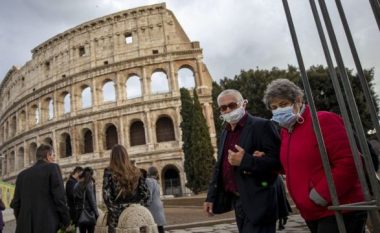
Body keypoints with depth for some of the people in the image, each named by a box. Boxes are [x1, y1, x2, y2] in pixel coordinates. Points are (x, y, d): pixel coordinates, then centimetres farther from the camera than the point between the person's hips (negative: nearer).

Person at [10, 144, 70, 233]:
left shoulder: (22, 174, 14)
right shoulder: (52, 168, -2)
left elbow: (15, 203, 13)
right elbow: (59, 198, -10)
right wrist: (66, 222, -1)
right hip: (48, 225, -6)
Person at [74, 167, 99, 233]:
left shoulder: (77, 185, 9)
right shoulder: (90, 184, -8)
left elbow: (75, 200, 6)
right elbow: (92, 199, -11)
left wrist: (76, 210, 8)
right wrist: (96, 212, -6)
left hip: (79, 212, 5)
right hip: (89, 212, -5)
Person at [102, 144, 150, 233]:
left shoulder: (109, 172, -4)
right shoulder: (136, 171, 6)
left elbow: (106, 195, -11)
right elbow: (145, 194, 2)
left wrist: (114, 211, -2)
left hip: (118, 215, -3)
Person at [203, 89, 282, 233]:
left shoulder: (261, 126, -10)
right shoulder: (225, 133, 12)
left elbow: (277, 161, -18)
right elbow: (219, 167, 16)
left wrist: (245, 161, -27)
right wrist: (211, 197, 12)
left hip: (257, 203, -7)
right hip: (237, 201, 7)